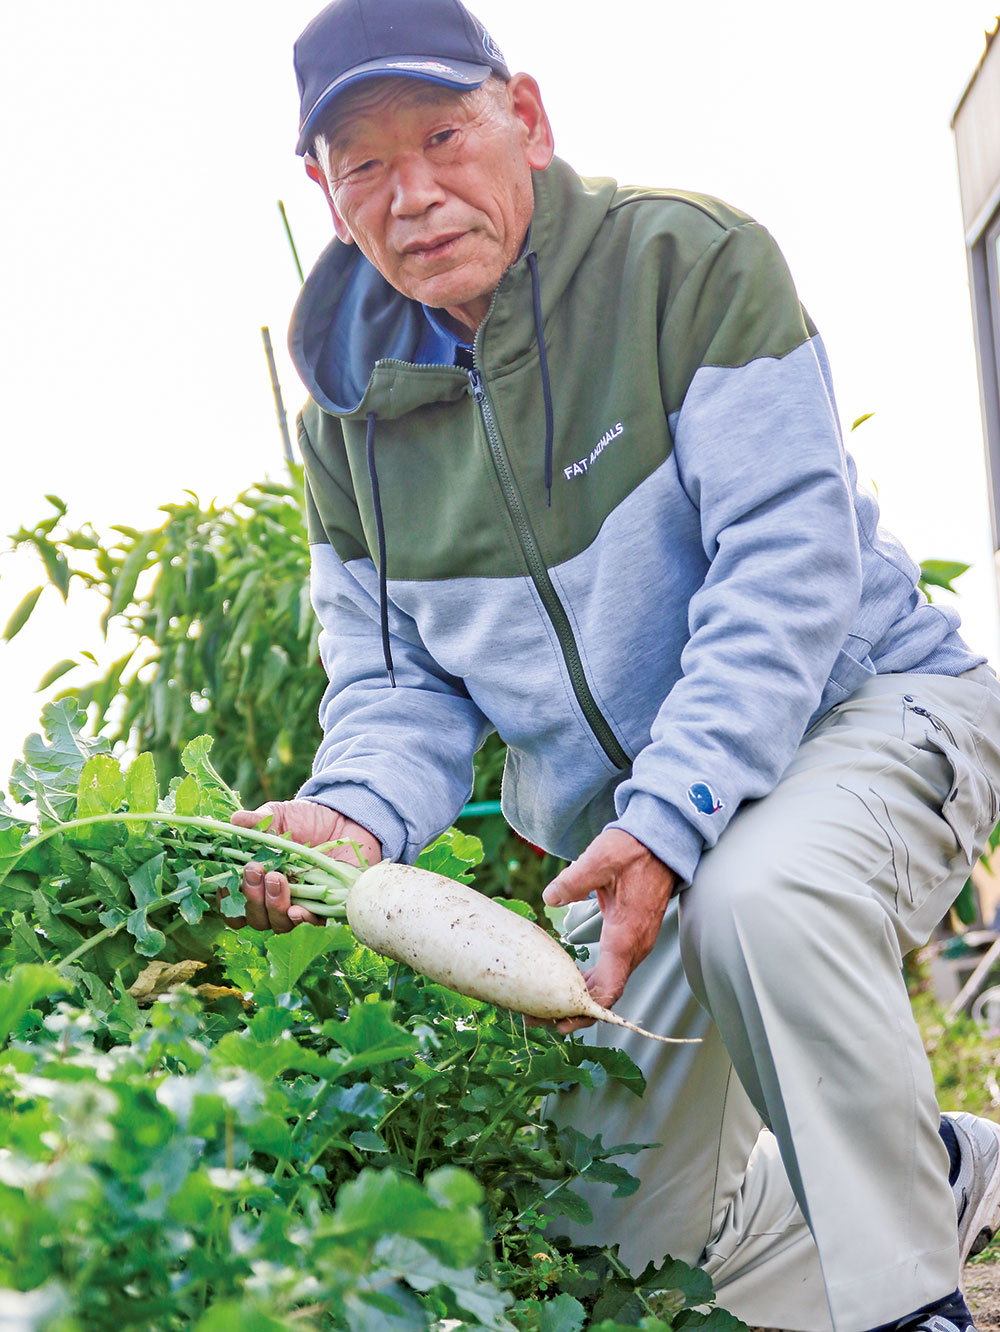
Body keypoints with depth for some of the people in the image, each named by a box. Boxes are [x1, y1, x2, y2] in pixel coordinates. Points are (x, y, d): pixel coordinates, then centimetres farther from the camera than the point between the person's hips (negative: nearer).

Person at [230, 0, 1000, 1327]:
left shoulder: (691, 262, -16)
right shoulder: (351, 418, 0)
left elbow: (785, 567, -23)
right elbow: (397, 683, 1)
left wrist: (670, 819, -34)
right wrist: (357, 816, -23)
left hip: (859, 708, -6)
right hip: (626, 834, 6)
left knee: (761, 895, -41)